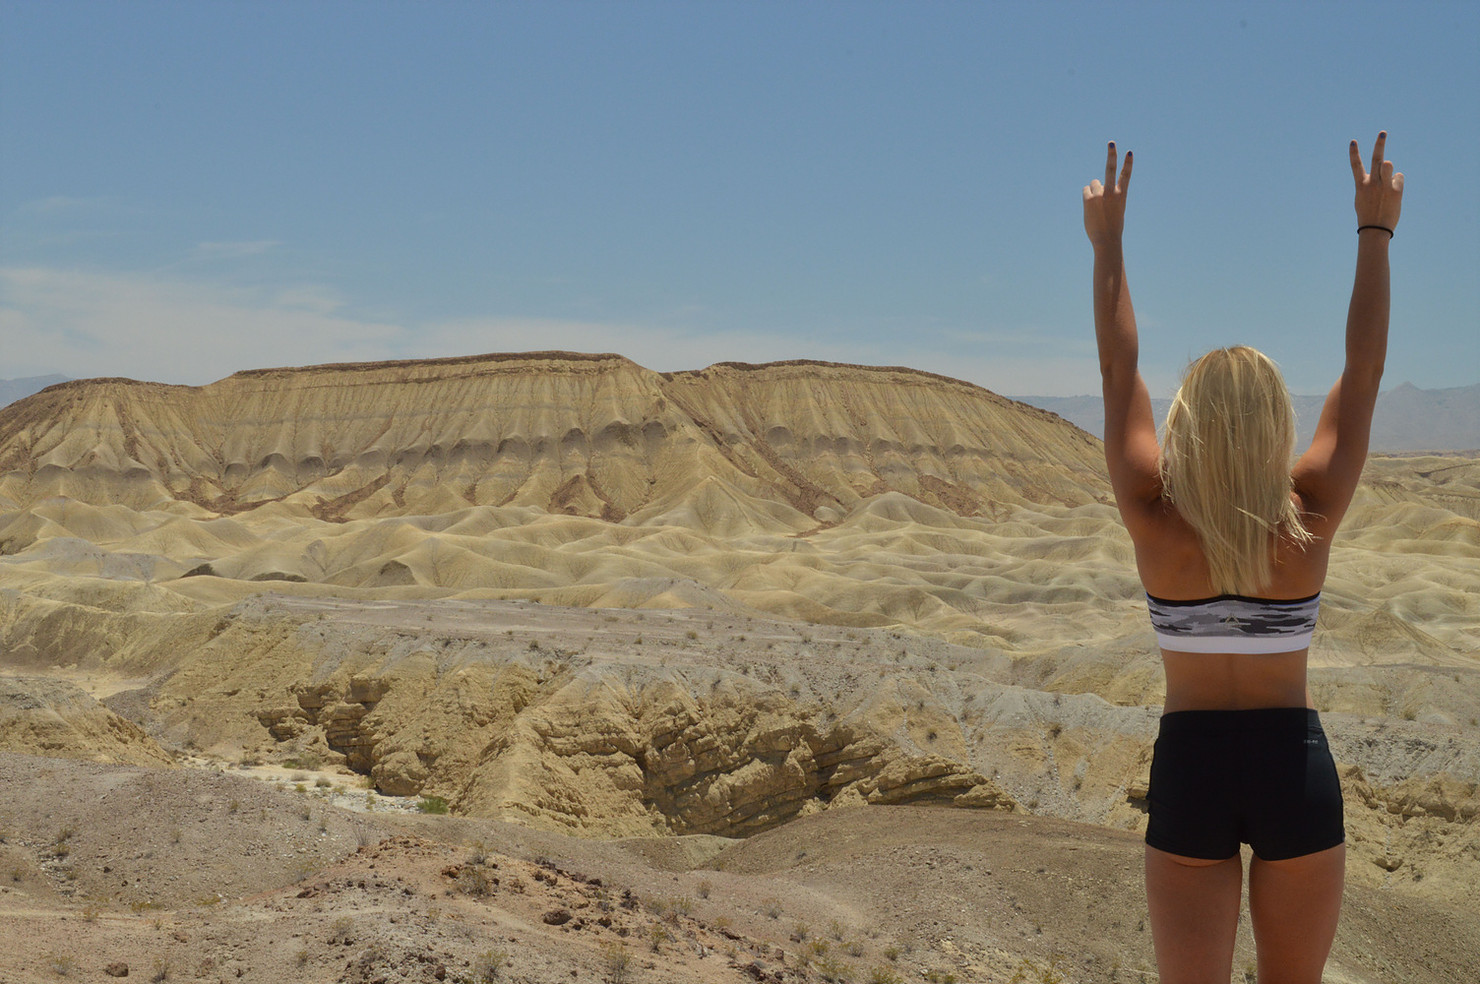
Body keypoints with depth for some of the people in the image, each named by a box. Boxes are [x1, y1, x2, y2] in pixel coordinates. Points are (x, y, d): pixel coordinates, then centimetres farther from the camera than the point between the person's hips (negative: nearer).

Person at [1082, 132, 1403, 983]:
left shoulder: (1155, 520, -10)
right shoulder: (1311, 520, -10)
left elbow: (1119, 372, -1)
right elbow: (1364, 371, -2)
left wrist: (1108, 239, 7)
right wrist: (1376, 231, 5)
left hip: (1190, 768, 0)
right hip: (1296, 767, 0)